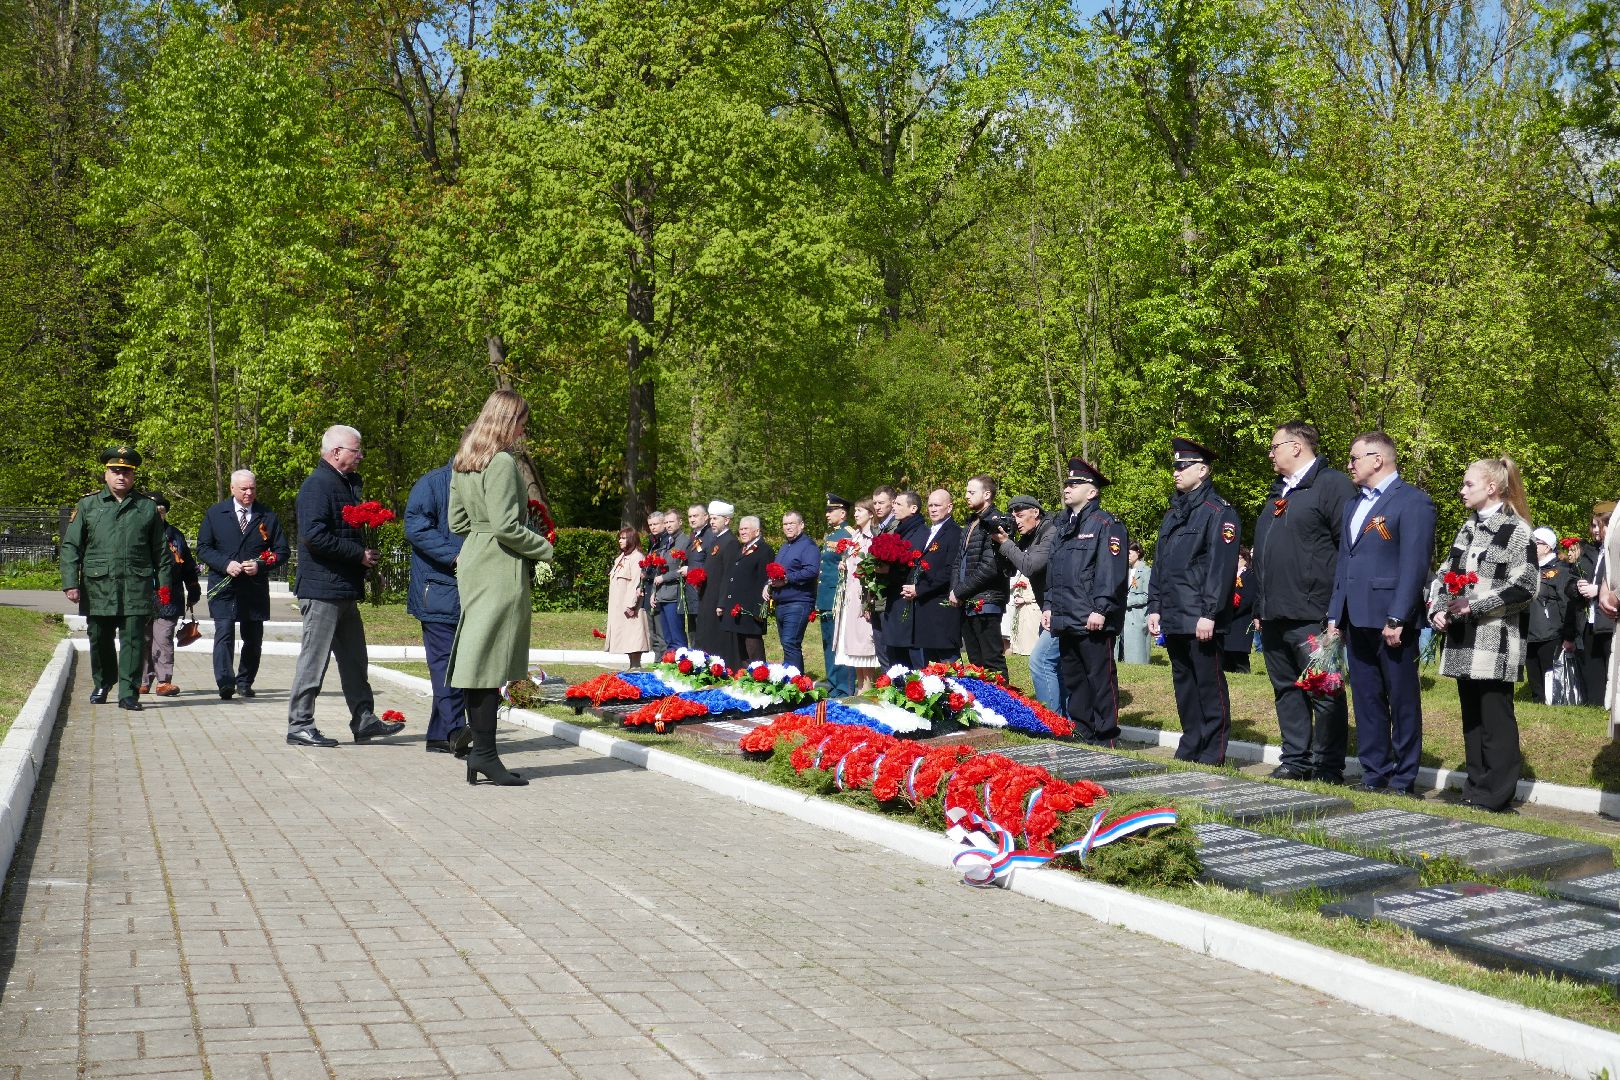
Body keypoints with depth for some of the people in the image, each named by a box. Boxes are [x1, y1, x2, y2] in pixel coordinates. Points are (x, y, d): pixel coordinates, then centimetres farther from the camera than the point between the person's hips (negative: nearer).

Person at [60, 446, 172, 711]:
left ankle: (128, 693, -1)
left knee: (133, 639, -6)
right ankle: (102, 684, 30)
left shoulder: (148, 508, 10)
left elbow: (161, 550, 11)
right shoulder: (87, 505, 10)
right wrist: (70, 583, -4)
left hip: (136, 589, -1)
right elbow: (70, 546, 6)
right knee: (100, 639, 9)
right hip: (97, 587, 1)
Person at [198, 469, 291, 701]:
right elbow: (203, 549, 4)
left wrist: (260, 565, -11)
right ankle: (225, 684, -21)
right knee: (224, 634, -14)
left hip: (255, 588, 2)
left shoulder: (268, 516, 6)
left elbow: (283, 551, 6)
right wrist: (225, 564, -13)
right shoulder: (214, 514, 6)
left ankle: (244, 682, 23)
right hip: (223, 586, -2)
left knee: (253, 638, 8)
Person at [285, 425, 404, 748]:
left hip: (344, 590, 10)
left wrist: (367, 557, 12)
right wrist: (359, 554, -18)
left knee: (354, 659, 13)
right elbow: (314, 536, -24)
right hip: (322, 590, -10)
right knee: (314, 658, -5)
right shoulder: (318, 485, -14)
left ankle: (364, 721, 19)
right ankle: (299, 726, 1)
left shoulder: (345, 484, 18)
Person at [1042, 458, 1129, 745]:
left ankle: (1105, 739, 2)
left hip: (1093, 622, -9)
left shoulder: (1106, 524, -8)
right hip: (1066, 620, 9)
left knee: (1101, 679, -3)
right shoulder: (1063, 525, 19)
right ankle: (1080, 735, 22)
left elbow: (1111, 571, -15)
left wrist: (1100, 609, -21)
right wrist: (1048, 605, 17)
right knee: (1073, 678, 13)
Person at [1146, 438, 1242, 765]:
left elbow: (1221, 567, -16)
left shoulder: (1218, 511, -8)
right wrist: (1154, 608, 14)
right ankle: (1190, 749, 21)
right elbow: (1159, 564, 21)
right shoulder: (1174, 513, 18)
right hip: (1173, 618, 8)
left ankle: (1213, 758, 2)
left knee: (1209, 687, -3)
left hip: (1201, 622, -8)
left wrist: (1209, 614, -20)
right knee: (1184, 685, 13)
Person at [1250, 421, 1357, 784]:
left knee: (1323, 693, -1)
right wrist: (1260, 607, 20)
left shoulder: (1332, 485, -7)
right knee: (1286, 689, 12)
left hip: (1312, 616, -9)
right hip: (1275, 615, 9)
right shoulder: (1278, 492, 21)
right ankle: (1295, 760, 19)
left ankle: (1327, 767, 5)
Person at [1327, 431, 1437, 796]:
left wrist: (1397, 619, -19)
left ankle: (1404, 780, 6)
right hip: (1356, 620, 8)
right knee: (1367, 701, 10)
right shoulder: (1353, 505, 19)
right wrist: (1335, 615, 13)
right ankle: (1374, 775, 16)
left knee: (1402, 702, 1)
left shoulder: (1413, 502, -7)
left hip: (1391, 621, -8)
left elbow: (1414, 565, -14)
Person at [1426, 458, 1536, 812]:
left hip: (1496, 642, -7)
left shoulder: (1516, 530, -6)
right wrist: (1437, 610, -1)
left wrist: (1474, 605, -16)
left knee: (1495, 718, -4)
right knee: (1471, 717, 11)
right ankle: (1476, 792, 18)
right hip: (1463, 641, 7)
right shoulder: (1468, 528, 16)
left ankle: (1496, 797, 1)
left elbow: (1523, 588, -13)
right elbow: (1444, 574, 17)